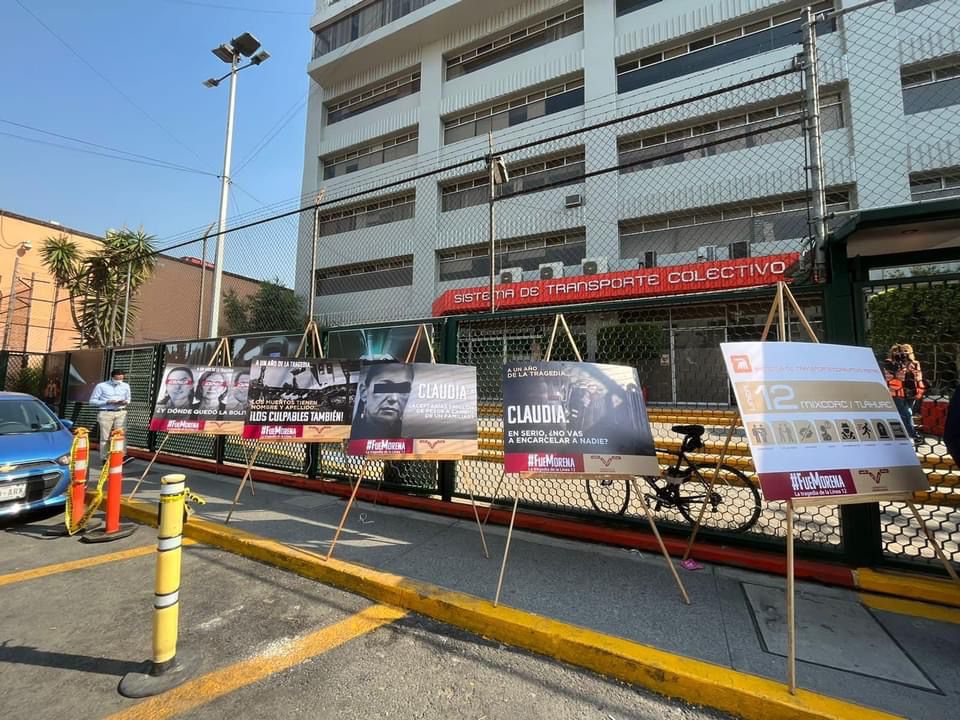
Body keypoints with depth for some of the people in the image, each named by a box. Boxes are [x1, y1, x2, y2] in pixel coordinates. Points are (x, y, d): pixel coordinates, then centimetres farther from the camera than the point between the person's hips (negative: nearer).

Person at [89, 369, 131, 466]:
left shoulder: (126, 386, 13)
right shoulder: (101, 386, 2)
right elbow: (92, 401, 2)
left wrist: (125, 402, 0)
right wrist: (107, 402, -13)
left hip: (121, 413, 2)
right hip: (106, 413, -2)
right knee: (105, 437, -2)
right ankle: (104, 458, 5)